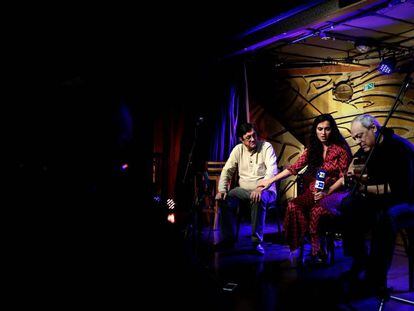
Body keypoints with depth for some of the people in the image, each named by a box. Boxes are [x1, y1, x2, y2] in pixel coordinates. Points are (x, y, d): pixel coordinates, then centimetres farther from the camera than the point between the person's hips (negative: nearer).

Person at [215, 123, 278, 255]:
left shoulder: (266, 147, -7)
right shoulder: (238, 150, 5)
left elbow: (272, 170, -19)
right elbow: (227, 170, 5)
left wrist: (260, 188, -35)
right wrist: (222, 190, -12)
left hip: (265, 190, -4)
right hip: (244, 189, 4)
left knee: (259, 199, -37)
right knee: (225, 198, -20)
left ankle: (257, 241, -25)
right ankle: (228, 238, -6)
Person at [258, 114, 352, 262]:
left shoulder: (340, 149, 0)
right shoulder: (312, 149, 13)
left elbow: (344, 177, -4)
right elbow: (294, 168, 8)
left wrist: (328, 191, -18)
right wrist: (270, 180, 3)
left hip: (335, 191, -4)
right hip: (314, 192, 4)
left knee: (317, 210, -36)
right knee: (293, 205, -27)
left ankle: (318, 252, -22)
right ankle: (296, 247, -22)